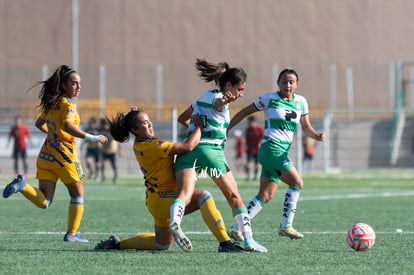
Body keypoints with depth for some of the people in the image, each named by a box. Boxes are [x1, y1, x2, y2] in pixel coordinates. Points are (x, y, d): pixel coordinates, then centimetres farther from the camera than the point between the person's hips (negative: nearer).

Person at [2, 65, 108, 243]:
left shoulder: (52, 103, 13)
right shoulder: (67, 105, -11)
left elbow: (39, 124, 26)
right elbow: (67, 126, -29)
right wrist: (91, 138, -27)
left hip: (46, 154, 7)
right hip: (63, 155, -7)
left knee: (43, 202, 3)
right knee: (77, 194, 11)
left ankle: (22, 185, -20)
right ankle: (72, 234, 11)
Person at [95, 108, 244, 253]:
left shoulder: (139, 144, 7)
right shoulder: (151, 146, -22)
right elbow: (188, 146, -25)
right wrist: (199, 126, -10)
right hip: (161, 199, -10)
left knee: (161, 245, 23)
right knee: (203, 197, -28)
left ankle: (117, 243, 31)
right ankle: (225, 243, -34)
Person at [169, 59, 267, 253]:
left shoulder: (204, 96, 24)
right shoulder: (218, 98, 0)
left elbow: (182, 118, 35)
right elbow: (217, 103, -27)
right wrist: (224, 101, -47)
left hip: (188, 149, 6)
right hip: (211, 150, -6)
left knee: (184, 193, -18)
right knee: (234, 196, 10)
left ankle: (174, 222, -48)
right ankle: (248, 240, 11)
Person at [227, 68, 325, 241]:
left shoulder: (301, 102, 12)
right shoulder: (269, 99, -3)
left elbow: (306, 128, 17)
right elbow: (245, 112, 5)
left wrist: (316, 135, -4)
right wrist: (225, 129, 4)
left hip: (283, 153, 7)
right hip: (270, 148, -7)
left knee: (265, 196, 3)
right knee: (297, 183, -17)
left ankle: (236, 228, 6)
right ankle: (286, 226, -11)